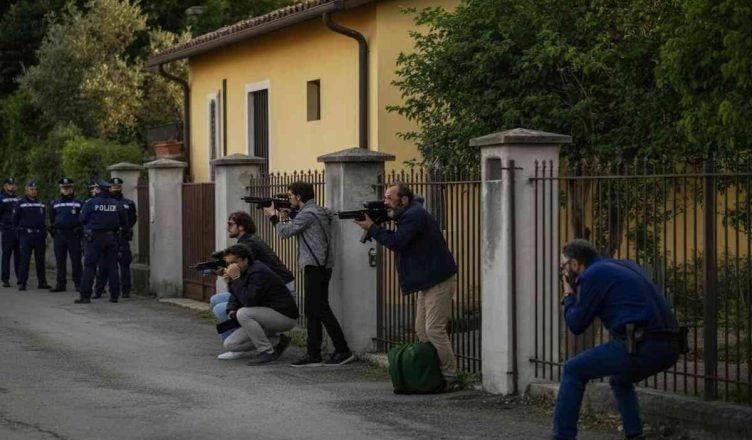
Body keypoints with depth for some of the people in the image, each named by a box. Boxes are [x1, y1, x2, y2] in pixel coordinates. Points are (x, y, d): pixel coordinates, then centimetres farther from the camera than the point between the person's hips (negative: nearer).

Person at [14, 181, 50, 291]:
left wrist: (44, 233, 9)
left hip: (39, 235, 4)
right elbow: (15, 219, 7)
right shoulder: (21, 203, 2)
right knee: (24, 259, -7)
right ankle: (22, 283, -6)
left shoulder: (41, 204, 12)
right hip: (26, 235, -4)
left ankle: (42, 282, 15)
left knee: (40, 259, 8)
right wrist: (20, 228, 4)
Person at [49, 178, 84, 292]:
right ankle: (60, 283, 10)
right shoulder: (55, 204, 15)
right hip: (59, 234, 4)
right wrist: (53, 230, 13)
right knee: (60, 261, 5)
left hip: (73, 235, -3)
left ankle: (78, 283, -1)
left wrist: (80, 231, -3)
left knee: (76, 260, -4)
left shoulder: (78, 203, 5)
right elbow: (52, 219, 23)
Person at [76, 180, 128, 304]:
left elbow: (82, 219, -6)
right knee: (112, 267, 9)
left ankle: (85, 296, -4)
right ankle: (114, 295, 10)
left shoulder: (90, 203, -8)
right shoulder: (117, 204, 3)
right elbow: (125, 223, 7)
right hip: (111, 237, 3)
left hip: (94, 238, -3)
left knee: (89, 267, 0)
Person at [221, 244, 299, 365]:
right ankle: (277, 341, 8)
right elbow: (235, 297, 15)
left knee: (243, 314, -31)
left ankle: (267, 352, -18)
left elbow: (249, 301, -30)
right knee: (230, 344, 1)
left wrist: (235, 279, -27)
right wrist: (231, 310, -6)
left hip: (284, 316, -10)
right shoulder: (244, 272, 7)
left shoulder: (258, 272, -21)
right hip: (266, 316, 10)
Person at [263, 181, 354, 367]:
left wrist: (274, 217, 6)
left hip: (315, 266, -10)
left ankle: (343, 351, -6)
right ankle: (313, 355, 12)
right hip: (320, 266, 10)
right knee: (312, 310, 10)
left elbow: (285, 232, -9)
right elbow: (295, 229, 23)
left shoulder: (308, 213, -12)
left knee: (320, 309, -8)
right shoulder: (318, 211, 19)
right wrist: (285, 217, 13)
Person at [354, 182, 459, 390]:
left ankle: (449, 378, -8)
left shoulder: (414, 215, -16)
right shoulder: (409, 214, 16)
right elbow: (398, 240, 12)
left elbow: (397, 243, -22)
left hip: (439, 280, -11)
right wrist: (376, 226, -2)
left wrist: (372, 228, -12)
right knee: (422, 330, 11)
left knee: (434, 329, -12)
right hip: (428, 280, 11)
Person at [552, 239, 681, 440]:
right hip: (668, 346, 8)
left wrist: (569, 295, 23)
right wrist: (576, 294, 33)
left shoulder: (592, 275, 1)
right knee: (620, 380, 35)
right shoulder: (624, 266, 26)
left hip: (640, 346, -8)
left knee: (573, 371, 11)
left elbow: (576, 324, 6)